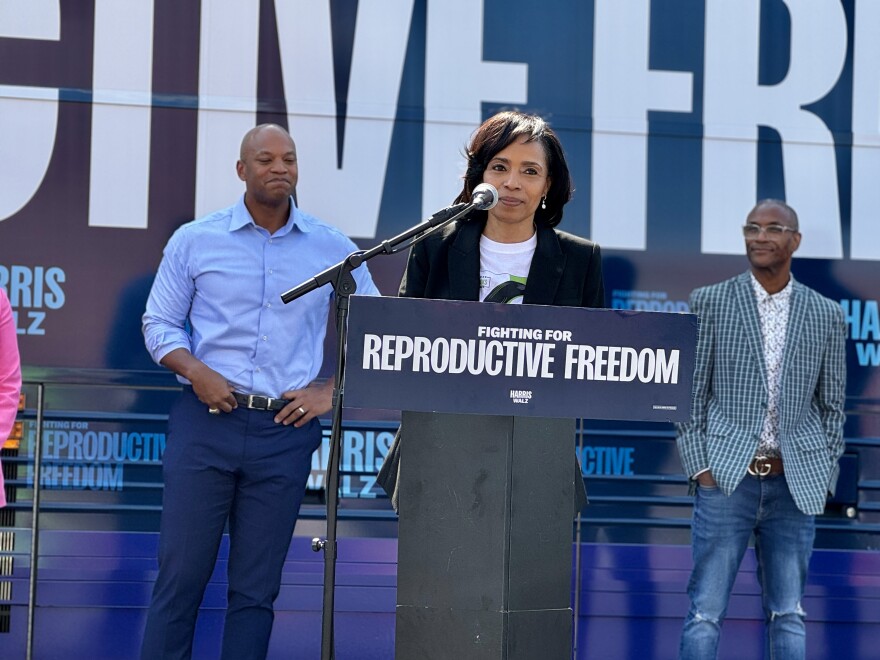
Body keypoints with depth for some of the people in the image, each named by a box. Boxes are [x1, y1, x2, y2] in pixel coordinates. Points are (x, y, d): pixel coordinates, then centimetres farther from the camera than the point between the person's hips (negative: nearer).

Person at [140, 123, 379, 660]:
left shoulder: (334, 249, 7)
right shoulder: (195, 241, 6)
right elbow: (159, 323, 9)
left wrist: (332, 390, 0)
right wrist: (195, 370, -9)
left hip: (285, 431, 1)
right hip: (205, 422, -1)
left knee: (257, 587, 5)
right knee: (181, 573, -3)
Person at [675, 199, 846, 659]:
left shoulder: (825, 315, 9)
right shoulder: (710, 302, 4)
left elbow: (832, 404, 12)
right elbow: (690, 391, 3)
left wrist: (825, 476, 5)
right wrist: (699, 464, -5)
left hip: (796, 484, 2)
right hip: (727, 477, -2)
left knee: (789, 614, 6)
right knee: (706, 610, -3)